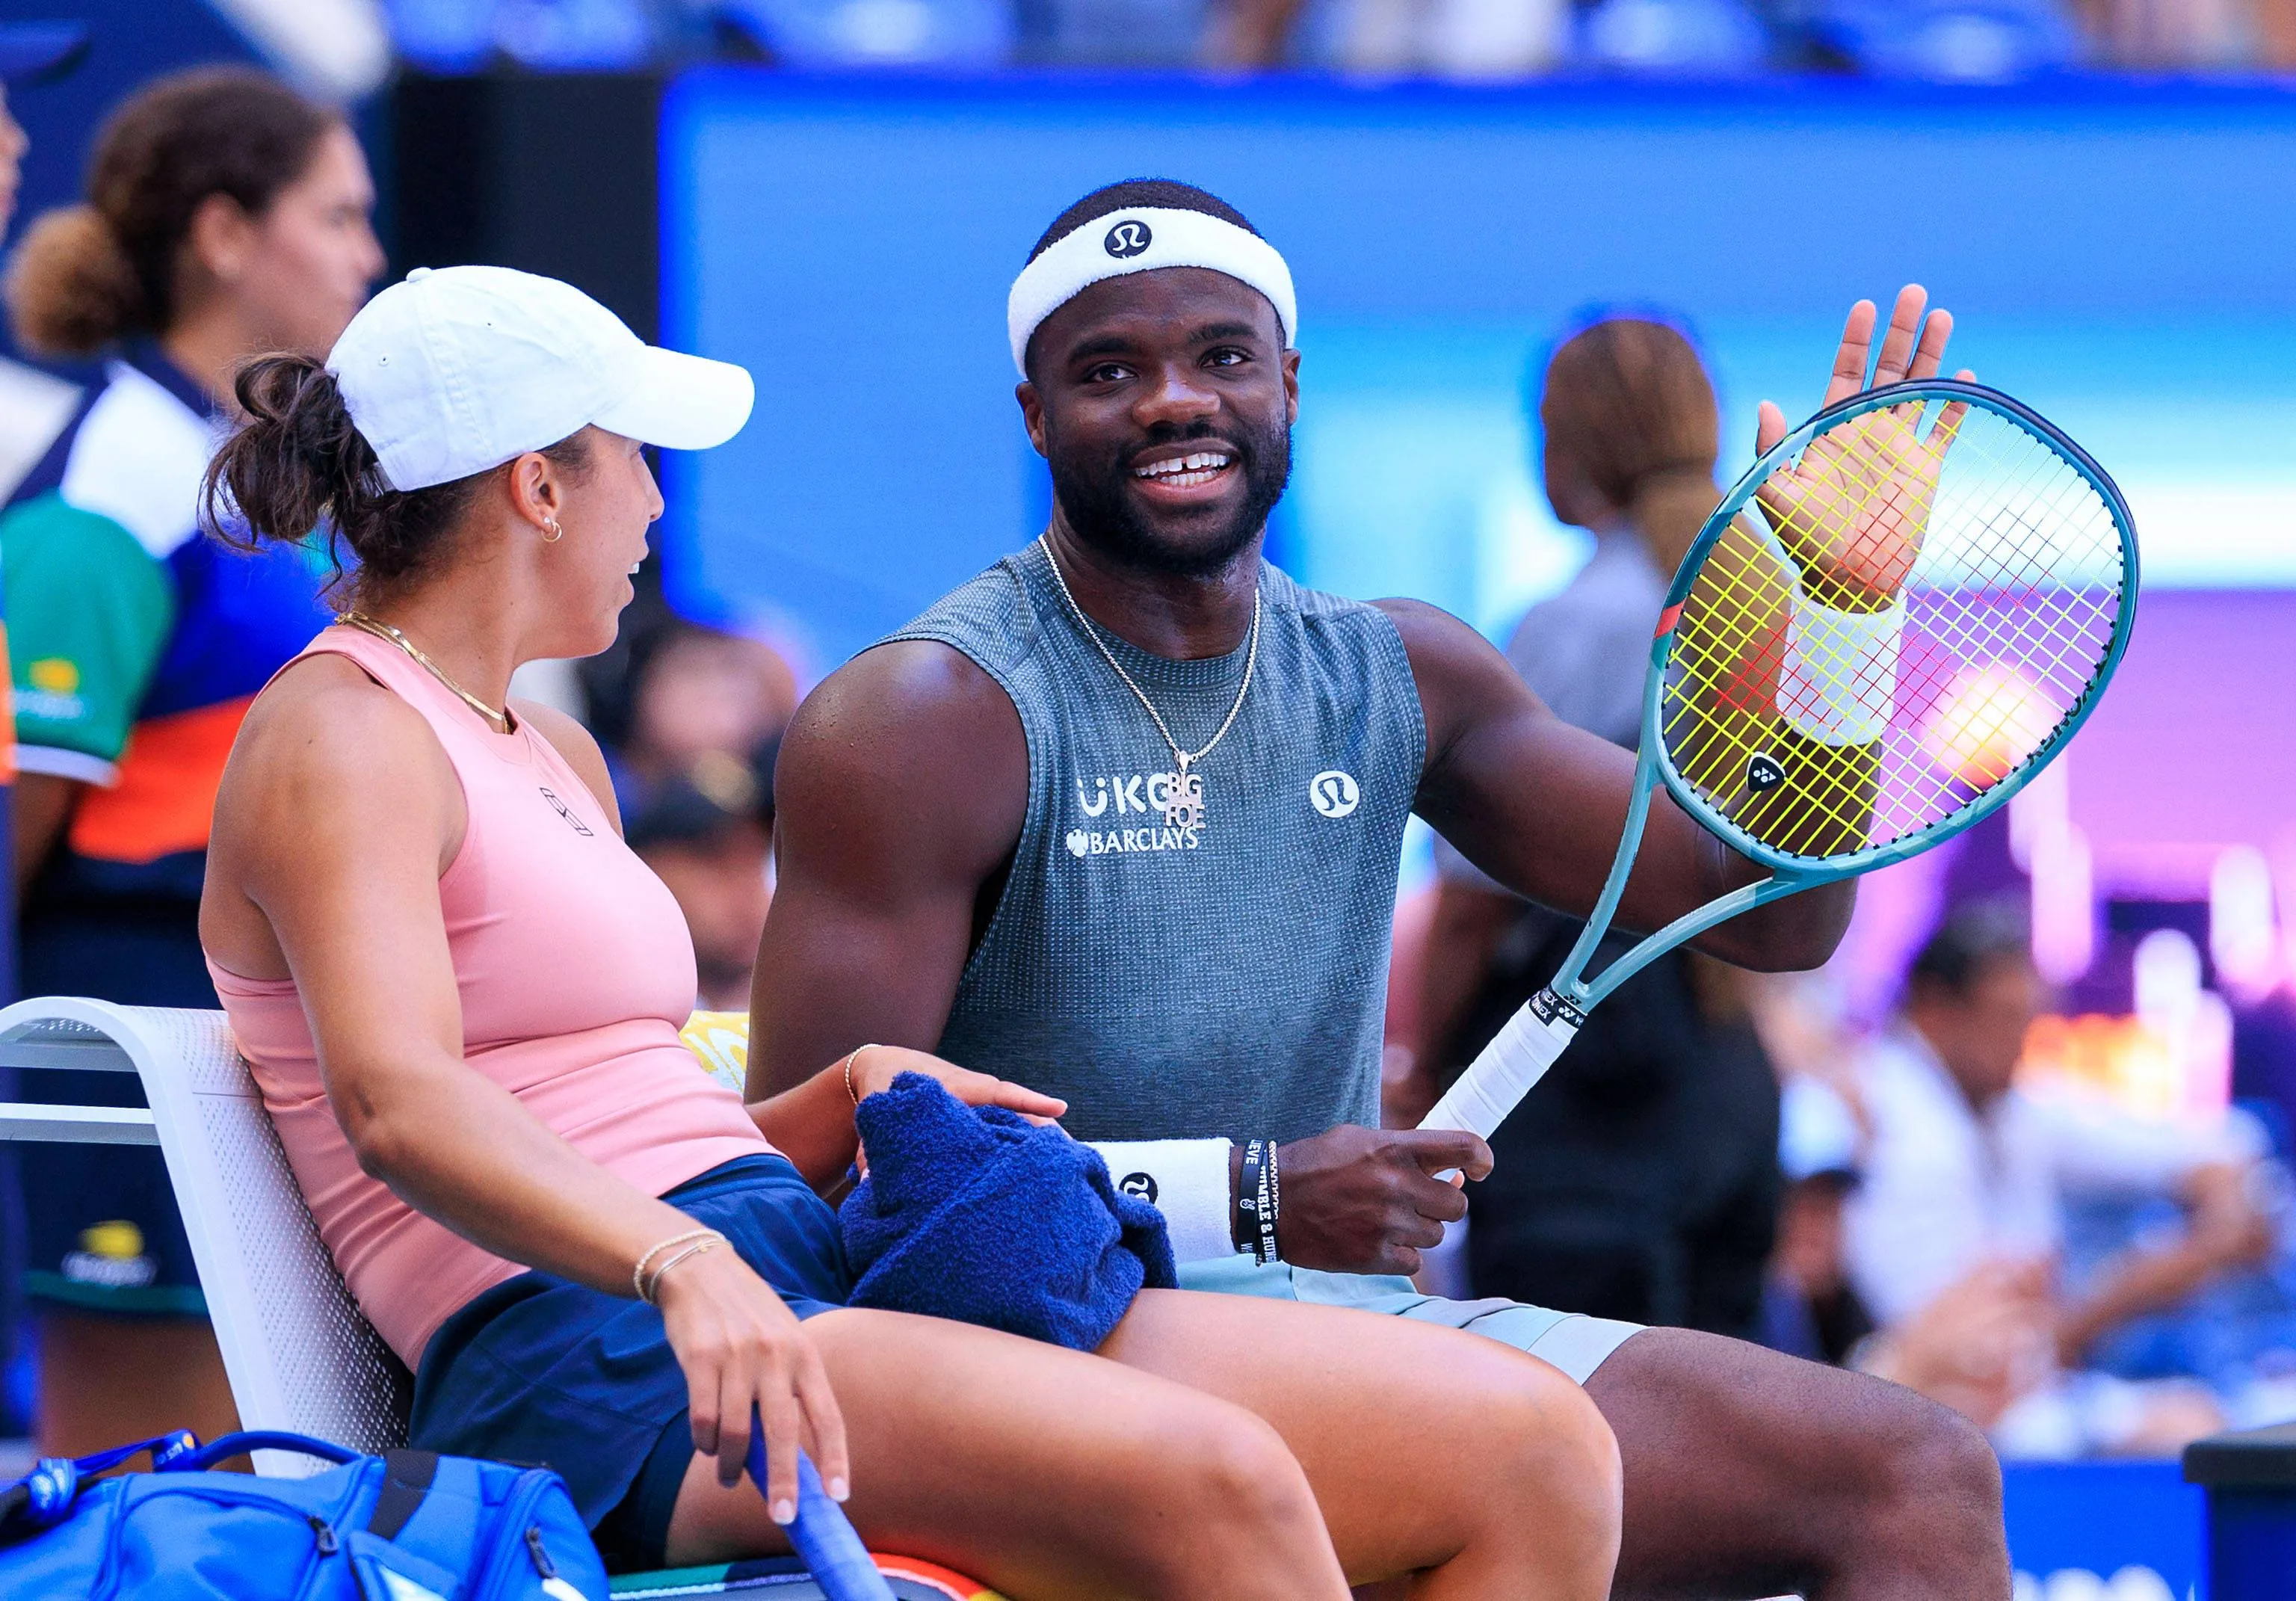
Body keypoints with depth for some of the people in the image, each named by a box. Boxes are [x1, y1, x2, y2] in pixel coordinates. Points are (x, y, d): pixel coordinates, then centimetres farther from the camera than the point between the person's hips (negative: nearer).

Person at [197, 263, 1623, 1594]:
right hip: (603, 1366, -9)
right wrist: (684, 1268, -38)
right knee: (1213, 1482, -35)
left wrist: (851, 1099, 10)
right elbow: (398, 1108, -22)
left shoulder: (554, 756, 28)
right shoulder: (340, 741, -2)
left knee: (1537, 1451, -10)